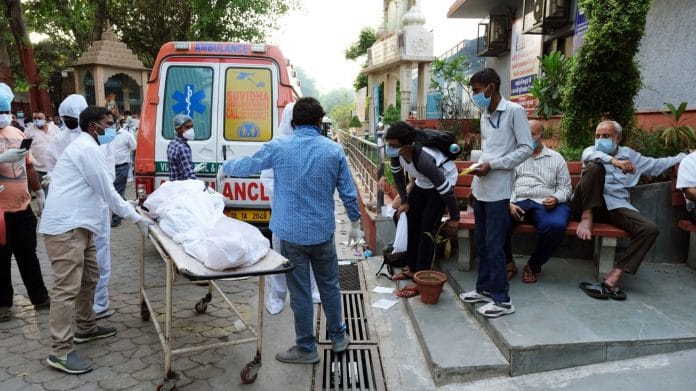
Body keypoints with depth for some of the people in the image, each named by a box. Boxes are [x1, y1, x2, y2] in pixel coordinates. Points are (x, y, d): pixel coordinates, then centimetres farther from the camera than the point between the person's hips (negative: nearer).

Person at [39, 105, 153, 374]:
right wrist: (136, 218, -8)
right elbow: (107, 191, -14)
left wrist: (133, 211, 20)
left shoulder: (85, 146, 21)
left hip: (77, 224, 11)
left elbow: (99, 191, 23)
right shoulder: (87, 148, -12)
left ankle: (86, 328, 33)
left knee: (89, 278, 18)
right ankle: (60, 352, -5)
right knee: (68, 287, -10)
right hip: (66, 227, -11)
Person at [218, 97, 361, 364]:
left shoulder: (278, 147, -8)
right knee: (329, 285, 18)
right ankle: (338, 338, 33)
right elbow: (348, 193, 1)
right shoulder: (334, 150, -4)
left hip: (291, 233, -2)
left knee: (300, 292, 8)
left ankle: (306, 349, 22)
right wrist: (355, 223, 15)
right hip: (323, 232, 2)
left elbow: (247, 165, 8)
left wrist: (225, 168, 29)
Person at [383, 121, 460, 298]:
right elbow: (397, 174, 0)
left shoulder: (424, 160, -41)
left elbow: (445, 189, -30)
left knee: (427, 230, -13)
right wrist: (404, 201, 6)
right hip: (422, 183, 8)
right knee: (410, 222, 10)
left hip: (443, 181, -7)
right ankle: (412, 268, 24)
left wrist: (454, 218, -18)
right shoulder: (395, 151, -22)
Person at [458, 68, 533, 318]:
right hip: (480, 188, 8)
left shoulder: (514, 111, -8)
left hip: (498, 190, -8)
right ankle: (484, 288, 26)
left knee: (494, 245, -5)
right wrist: (479, 166, 9)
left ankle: (502, 299, 5)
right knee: (481, 242, 13)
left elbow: (526, 148, -11)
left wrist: (492, 165, -16)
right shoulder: (485, 115, 14)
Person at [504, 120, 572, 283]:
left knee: (556, 226, -35)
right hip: (518, 202, 0)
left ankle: (533, 265, -8)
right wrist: (509, 203, -11)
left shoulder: (556, 158, 18)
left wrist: (556, 199, -9)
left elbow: (565, 187, 14)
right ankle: (507, 262, -6)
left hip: (545, 203, 0)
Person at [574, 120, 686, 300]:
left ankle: (614, 278, -29)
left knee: (650, 229, -24)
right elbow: (590, 156, -14)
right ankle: (587, 218, -26)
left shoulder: (629, 155, 24)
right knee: (595, 166, -28)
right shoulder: (591, 150, 11)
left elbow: (656, 164, 32)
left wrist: (684, 157, 29)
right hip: (587, 205, -3)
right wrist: (615, 161, -29)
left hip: (616, 207, 3)